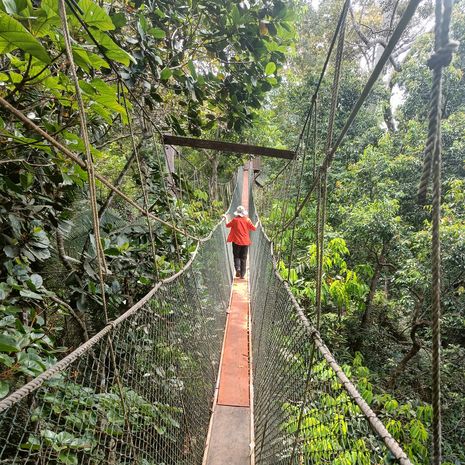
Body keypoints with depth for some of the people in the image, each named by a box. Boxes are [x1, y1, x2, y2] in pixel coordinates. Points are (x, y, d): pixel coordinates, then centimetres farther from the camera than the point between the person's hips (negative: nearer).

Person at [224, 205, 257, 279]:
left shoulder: (235, 220, -6)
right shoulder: (247, 220, -3)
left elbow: (227, 225, 6)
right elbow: (254, 228, 1)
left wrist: (226, 218, 21)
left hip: (236, 241, -1)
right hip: (245, 242, 1)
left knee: (236, 256, 11)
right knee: (243, 258, 8)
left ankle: (237, 268, -14)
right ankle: (242, 274, 9)